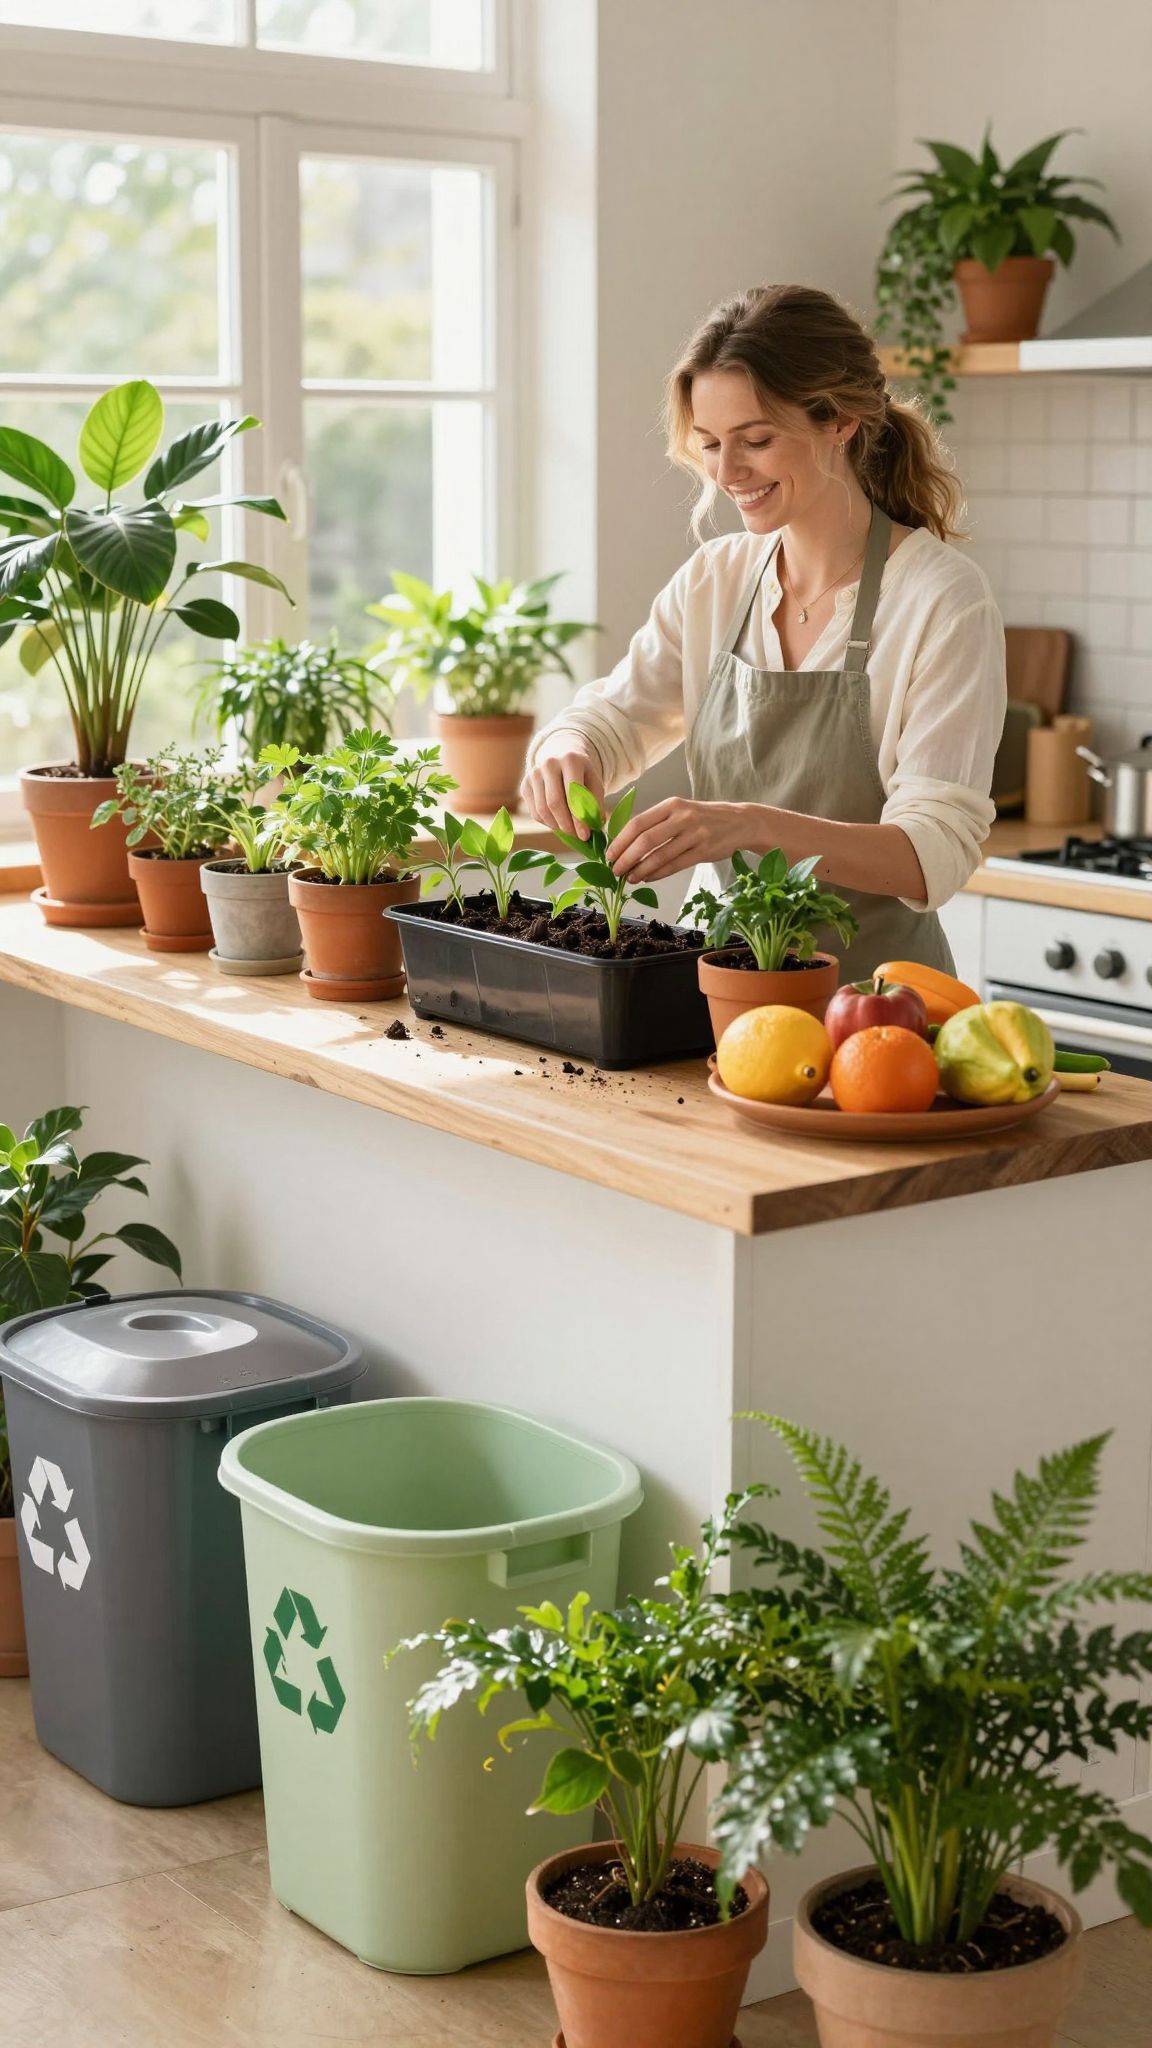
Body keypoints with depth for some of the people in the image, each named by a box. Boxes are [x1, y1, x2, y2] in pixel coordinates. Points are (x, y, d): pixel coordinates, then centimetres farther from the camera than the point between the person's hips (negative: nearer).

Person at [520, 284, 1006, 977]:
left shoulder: (945, 599, -10)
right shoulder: (713, 581, 8)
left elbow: (936, 855, -17)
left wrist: (756, 824, -33)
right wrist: (566, 752, -13)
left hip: (872, 998, -7)